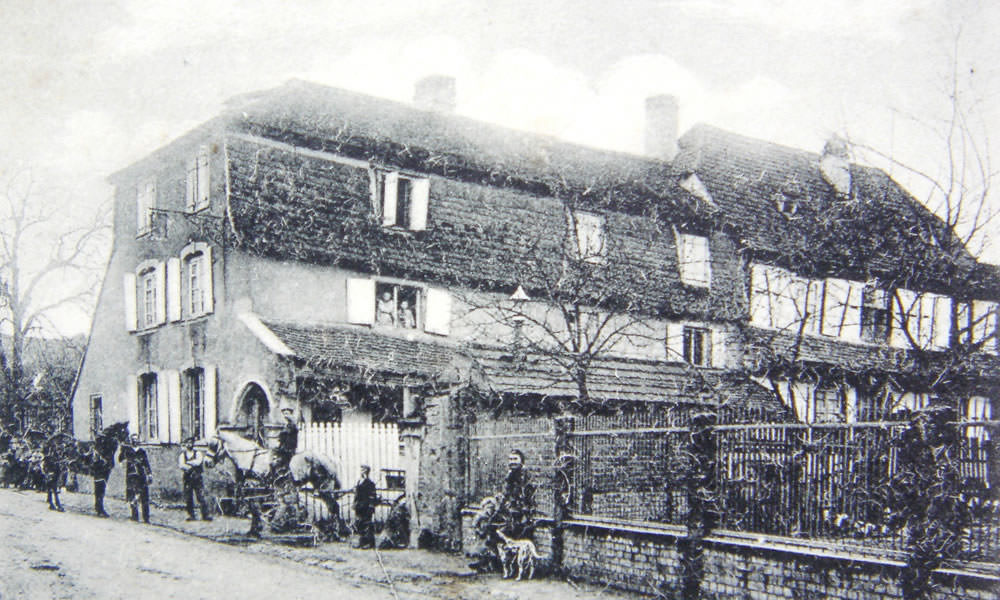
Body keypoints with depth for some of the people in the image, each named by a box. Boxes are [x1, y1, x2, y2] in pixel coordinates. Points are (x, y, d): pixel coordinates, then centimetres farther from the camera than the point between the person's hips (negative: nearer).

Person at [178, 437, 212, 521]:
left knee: (201, 497, -8)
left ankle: (205, 515, -8)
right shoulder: (182, 455, 12)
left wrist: (188, 462, -6)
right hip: (187, 478, 2)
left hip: (197, 478, -2)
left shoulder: (198, 454, 7)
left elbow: (198, 462, -13)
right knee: (188, 498, 1)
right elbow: (181, 465, -5)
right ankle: (191, 515, 9)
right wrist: (191, 467, -17)